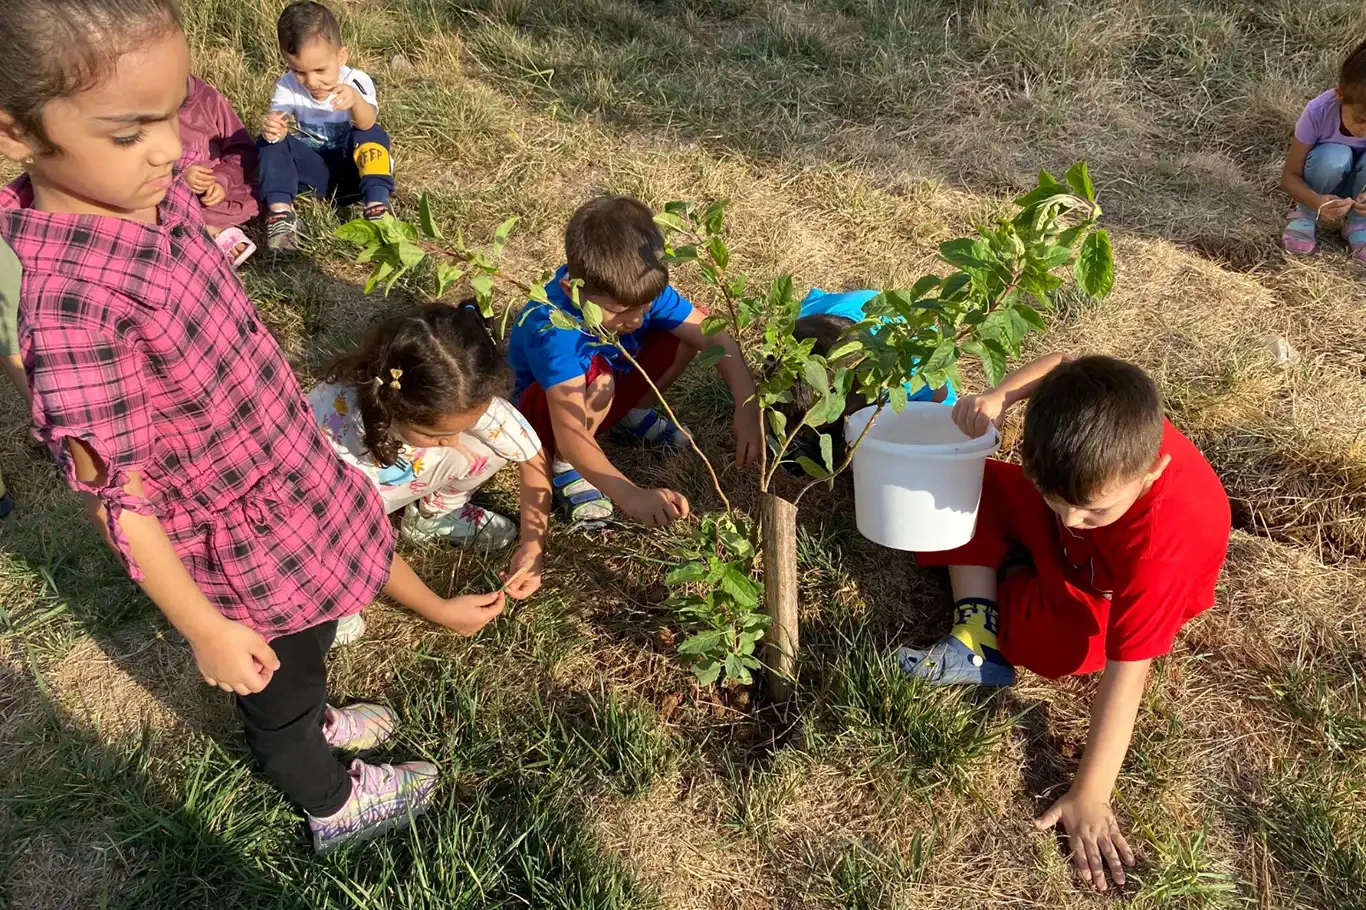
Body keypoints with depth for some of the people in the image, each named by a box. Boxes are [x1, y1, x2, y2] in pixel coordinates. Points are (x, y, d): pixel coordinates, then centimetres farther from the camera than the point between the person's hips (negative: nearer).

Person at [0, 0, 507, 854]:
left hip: (291, 475, 7)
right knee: (278, 684, 23)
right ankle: (332, 801, 51)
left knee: (309, 646, 33)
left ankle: (314, 723, 64)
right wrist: (207, 632, -15)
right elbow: (121, 500, -25)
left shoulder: (151, 192, -11)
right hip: (249, 549, -7)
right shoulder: (75, 307, -35)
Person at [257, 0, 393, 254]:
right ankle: (280, 214, -32)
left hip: (352, 167, -3)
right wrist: (272, 127, -46)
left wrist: (355, 100, -58)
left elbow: (367, 124, -35)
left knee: (372, 135, -31)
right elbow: (277, 120, -20)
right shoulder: (288, 86, -7)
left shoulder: (357, 82, -16)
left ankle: (377, 210, -38)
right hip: (315, 170, 3)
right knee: (270, 142, -20)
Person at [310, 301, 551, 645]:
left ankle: (433, 513, 7)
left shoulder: (464, 402, -31)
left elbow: (534, 458, -16)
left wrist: (534, 545, -24)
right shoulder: (340, 431, -42)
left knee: (489, 446, -21)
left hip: (395, 483, 4)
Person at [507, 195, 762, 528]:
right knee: (597, 379, -39)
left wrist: (747, 407, -35)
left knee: (686, 334, -14)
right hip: (546, 405, -6)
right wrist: (632, 496, -60)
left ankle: (633, 415, 11)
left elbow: (714, 336, -20)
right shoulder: (554, 327, -41)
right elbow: (571, 436, -48)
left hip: (609, 396, 6)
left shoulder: (639, 287, -25)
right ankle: (565, 467, -10)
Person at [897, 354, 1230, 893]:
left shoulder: (1164, 543, -46)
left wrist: (1089, 798, -36)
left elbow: (1127, 672, -38)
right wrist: (999, 398, -33)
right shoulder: (1096, 427, -36)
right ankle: (979, 638, -12)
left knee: (1056, 644, -31)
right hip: (1066, 544, 5)